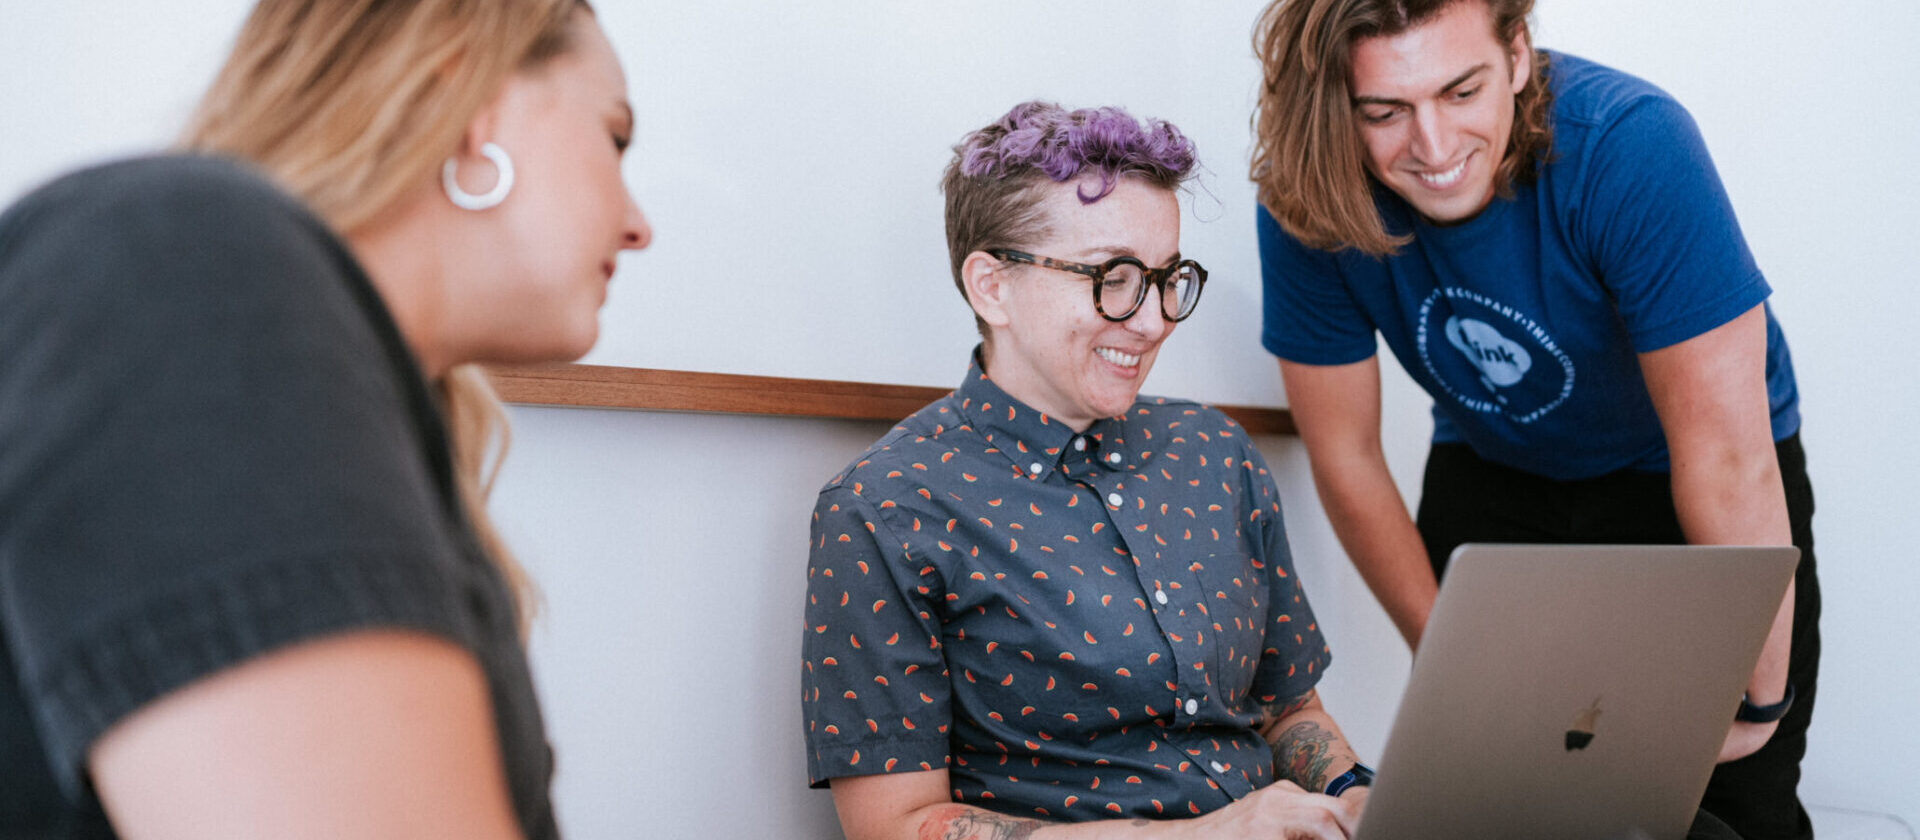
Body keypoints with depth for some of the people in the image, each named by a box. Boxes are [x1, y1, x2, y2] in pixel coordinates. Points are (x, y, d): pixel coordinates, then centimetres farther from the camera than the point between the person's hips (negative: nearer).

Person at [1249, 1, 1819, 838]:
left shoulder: (1628, 145, -33)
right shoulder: (1306, 204, -22)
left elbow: (1728, 460, -31)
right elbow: (1347, 457, -10)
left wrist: (1756, 700, -28)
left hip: (1675, 483, -2)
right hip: (1492, 478, 3)